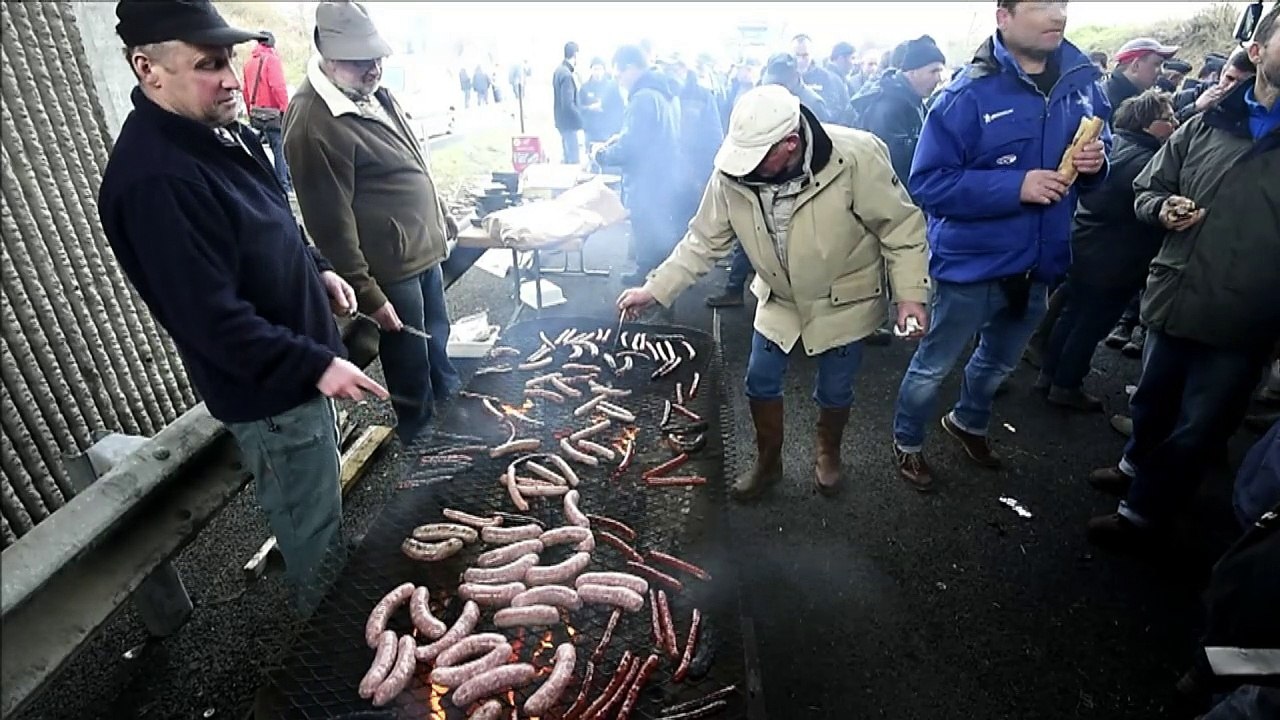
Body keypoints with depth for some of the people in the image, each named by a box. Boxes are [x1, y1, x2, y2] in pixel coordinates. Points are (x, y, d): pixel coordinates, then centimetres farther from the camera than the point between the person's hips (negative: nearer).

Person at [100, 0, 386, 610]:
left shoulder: (218, 129, 5)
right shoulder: (154, 180, -27)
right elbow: (212, 319, -27)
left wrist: (317, 269, 7)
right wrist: (315, 365, -27)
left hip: (299, 364, 10)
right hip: (266, 391, -10)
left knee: (324, 512, 27)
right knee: (312, 533, 10)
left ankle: (336, 606, 51)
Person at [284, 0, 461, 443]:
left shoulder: (373, 93, 6)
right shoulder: (313, 125, -22)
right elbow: (332, 224, -21)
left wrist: (442, 221, 22)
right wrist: (367, 294, -18)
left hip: (425, 249, 8)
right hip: (390, 268, -8)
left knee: (437, 337, 25)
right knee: (410, 364, 9)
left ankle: (449, 397, 49)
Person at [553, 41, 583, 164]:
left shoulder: (560, 70, 9)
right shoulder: (567, 74, -20)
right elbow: (568, 104, -24)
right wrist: (581, 118, -14)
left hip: (563, 120, 10)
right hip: (569, 122, -10)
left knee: (569, 157, 17)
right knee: (574, 159, -5)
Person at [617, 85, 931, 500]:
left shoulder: (856, 156, -29)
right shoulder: (732, 174, -19)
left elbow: (901, 225, -17)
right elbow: (703, 241, -9)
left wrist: (910, 293, -23)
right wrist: (655, 290, -14)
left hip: (844, 301, -2)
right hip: (780, 299, 3)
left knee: (834, 390, 12)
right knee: (761, 381, 9)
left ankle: (829, 455, 45)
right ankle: (768, 462, 37)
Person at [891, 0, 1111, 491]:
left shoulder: (1082, 81, -1)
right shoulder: (971, 92, -19)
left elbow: (1099, 148, 12)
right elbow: (927, 182, -23)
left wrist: (1097, 163, -11)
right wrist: (1016, 187, -28)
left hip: (1038, 264, 6)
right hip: (972, 264, -6)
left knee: (999, 362, 26)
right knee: (932, 367, 10)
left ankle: (968, 423, 52)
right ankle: (907, 443, 34)